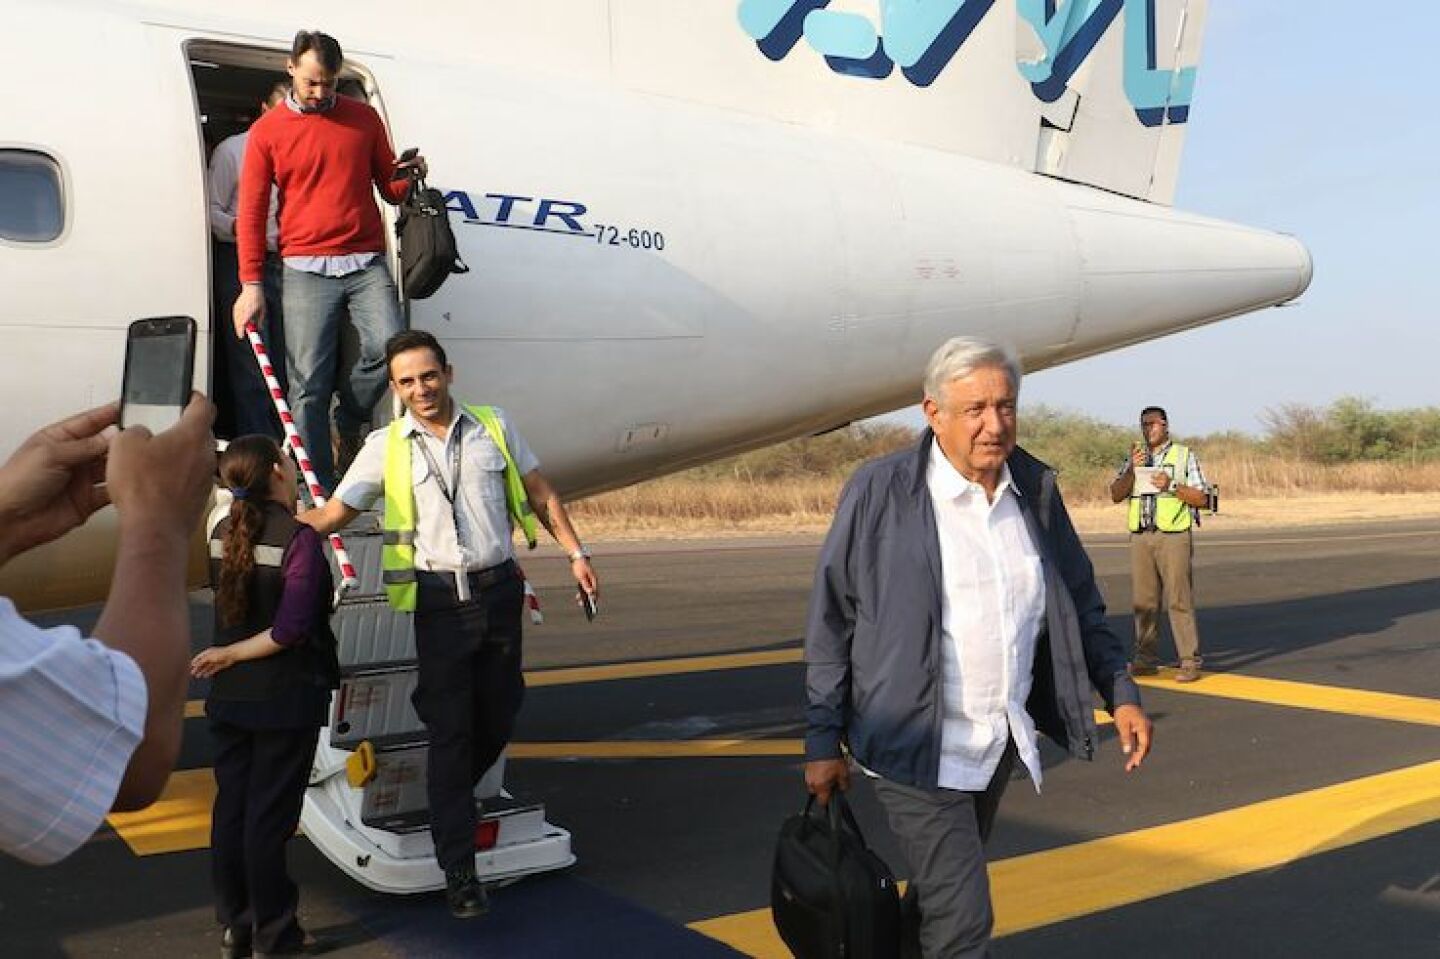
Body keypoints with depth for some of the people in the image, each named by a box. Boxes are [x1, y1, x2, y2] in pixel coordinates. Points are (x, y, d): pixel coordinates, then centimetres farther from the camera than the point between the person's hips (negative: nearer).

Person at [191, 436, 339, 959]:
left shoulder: (223, 533, 2)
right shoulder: (300, 539, -17)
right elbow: (290, 630, -23)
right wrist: (231, 655, -12)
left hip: (229, 697, 6)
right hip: (285, 699, -6)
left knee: (230, 808, 13)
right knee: (269, 817, 2)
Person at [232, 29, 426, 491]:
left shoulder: (364, 118, 10)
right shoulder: (267, 131, 5)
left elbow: (390, 190, 16)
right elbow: (251, 212, 3)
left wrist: (409, 175, -8)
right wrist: (251, 285, -4)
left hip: (366, 265, 2)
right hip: (306, 269, -1)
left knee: (388, 349, -18)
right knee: (308, 386, -4)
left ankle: (348, 421, 14)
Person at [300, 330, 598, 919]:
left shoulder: (494, 427, 6)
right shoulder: (385, 447, 2)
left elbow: (540, 494, 12)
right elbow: (334, 513, 3)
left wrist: (575, 553, 7)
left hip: (499, 590, 2)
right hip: (439, 600, -2)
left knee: (498, 720, 9)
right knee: (450, 730, -1)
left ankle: (448, 801, 36)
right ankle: (459, 870, 6)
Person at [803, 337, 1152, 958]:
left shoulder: (1035, 488, 3)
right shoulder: (880, 492, -13)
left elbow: (1080, 605, 13)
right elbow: (831, 622, -7)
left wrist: (1120, 693, 4)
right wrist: (823, 741, -5)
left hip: (1001, 739, 6)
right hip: (917, 744, -5)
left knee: (944, 887, 21)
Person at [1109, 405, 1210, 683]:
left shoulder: (1184, 455, 6)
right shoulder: (1134, 457, 17)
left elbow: (1201, 498, 1)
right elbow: (1116, 495, 6)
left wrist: (1172, 486, -13)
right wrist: (1132, 469, -8)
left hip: (1173, 537, -4)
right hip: (1140, 537, 4)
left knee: (1179, 600, -7)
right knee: (1143, 601, 4)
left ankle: (1190, 662, -5)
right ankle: (1145, 660, 10)